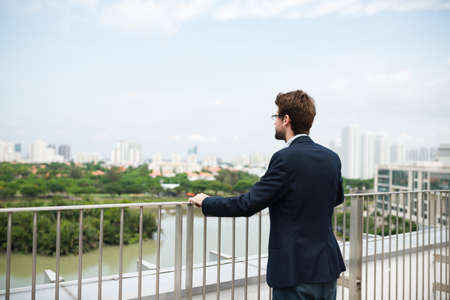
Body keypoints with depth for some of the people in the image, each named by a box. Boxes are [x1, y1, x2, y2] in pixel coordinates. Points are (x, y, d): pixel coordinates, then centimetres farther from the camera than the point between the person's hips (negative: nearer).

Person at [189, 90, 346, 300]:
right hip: (328, 268, 7)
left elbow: (248, 205, -17)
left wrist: (206, 202, -2)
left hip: (295, 272, -7)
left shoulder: (286, 159, -19)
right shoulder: (332, 158, 3)